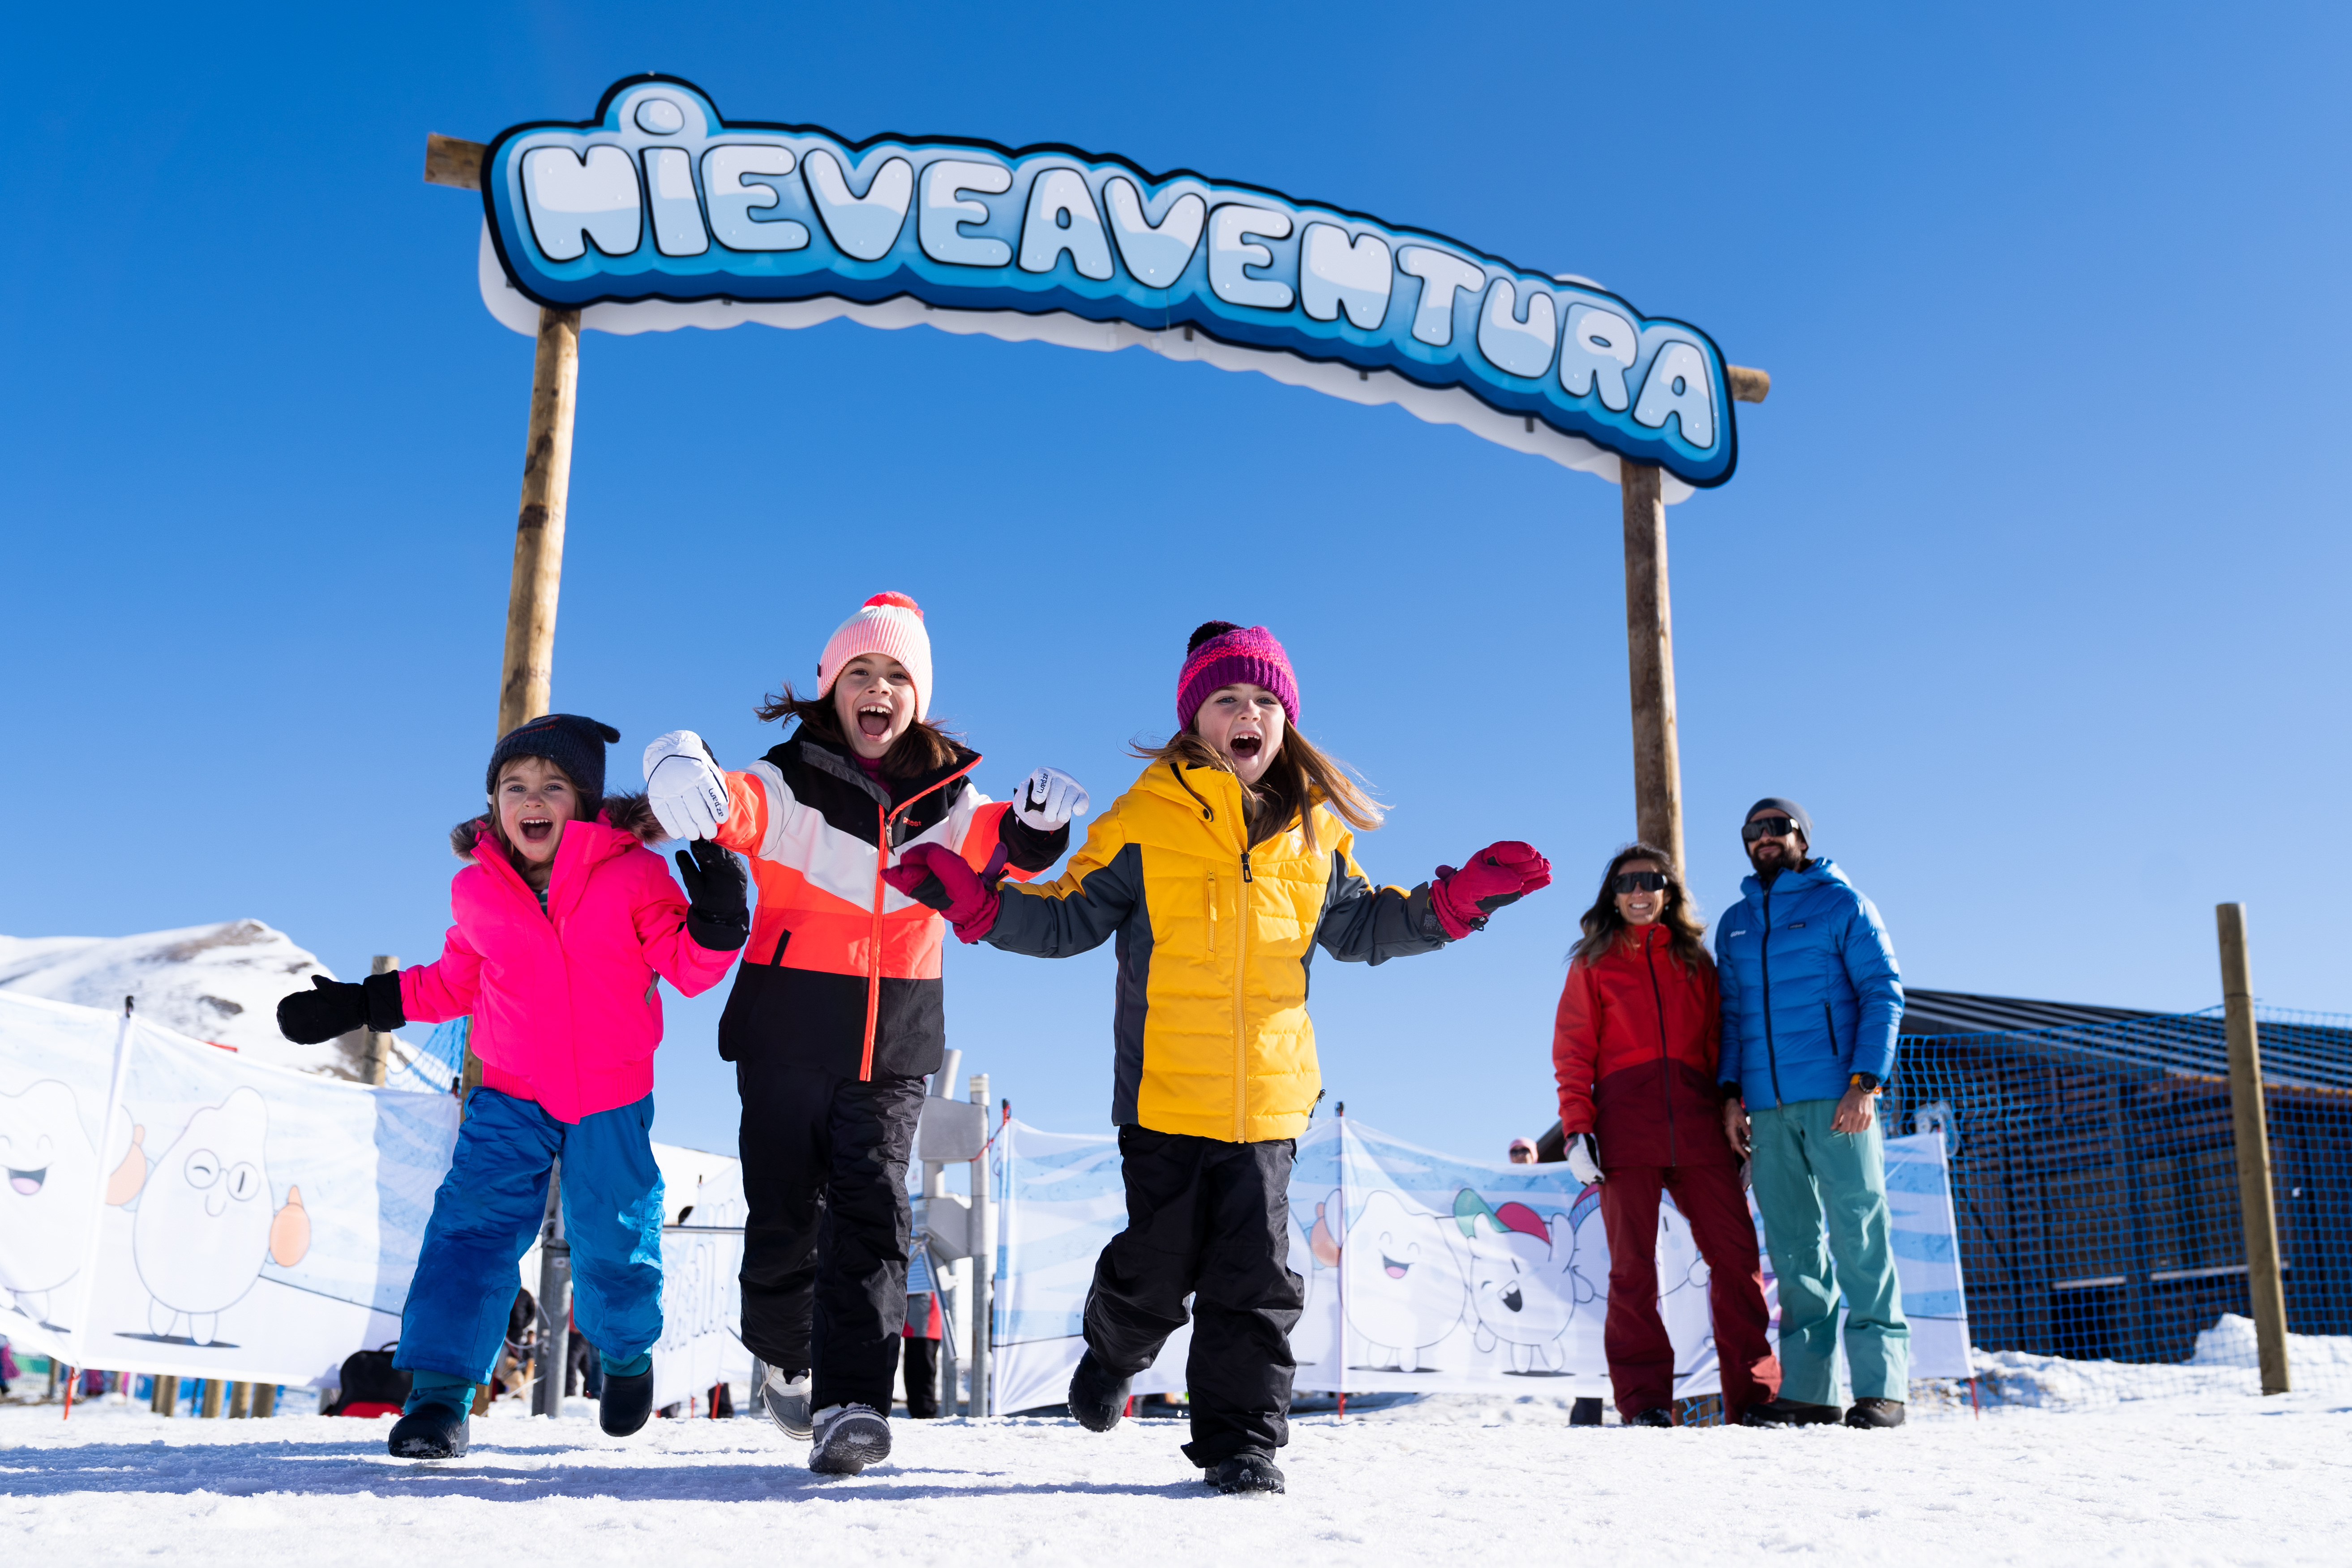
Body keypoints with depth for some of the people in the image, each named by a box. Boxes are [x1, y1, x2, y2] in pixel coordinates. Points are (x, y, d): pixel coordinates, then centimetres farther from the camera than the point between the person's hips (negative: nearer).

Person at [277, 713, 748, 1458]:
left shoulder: (633, 873, -10)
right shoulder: (476, 890, 0)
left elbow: (685, 965, -10)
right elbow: (455, 983, 15)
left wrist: (715, 924, -30)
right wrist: (361, 1004, 13)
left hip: (612, 1100, -2)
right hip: (511, 1097, 2)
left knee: (612, 1242, 7)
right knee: (474, 1226, -12)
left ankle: (626, 1356, 37)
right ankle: (439, 1392, -5)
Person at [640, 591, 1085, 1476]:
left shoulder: (944, 796, 8)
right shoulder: (791, 781, -3)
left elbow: (1000, 849, 11)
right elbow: (735, 807, -21)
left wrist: (1039, 823, -13)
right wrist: (686, 777, -46)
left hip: (893, 1044, 2)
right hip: (787, 1034, -1)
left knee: (872, 1217, -8)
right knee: (785, 1212, 8)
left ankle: (850, 1404, -10)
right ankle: (785, 1361, 33)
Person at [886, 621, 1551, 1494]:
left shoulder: (1315, 831, 9)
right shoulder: (1145, 821, -1)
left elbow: (1361, 926, 20)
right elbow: (1070, 918, 3)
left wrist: (1458, 900, 8)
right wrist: (976, 902, -12)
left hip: (1269, 1095, 2)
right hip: (1165, 1094, -2)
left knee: (1255, 1274, 2)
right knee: (1158, 1264, 7)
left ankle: (1241, 1438, 14)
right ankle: (1114, 1350, 40)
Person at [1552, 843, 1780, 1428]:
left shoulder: (1695, 961, 20)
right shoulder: (1594, 963, 14)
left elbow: (1718, 1045, 17)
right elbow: (1573, 1051, 7)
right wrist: (1577, 1126, -5)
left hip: (1696, 1122, 2)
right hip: (1625, 1119, -2)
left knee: (1736, 1250, -5)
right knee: (1633, 1263, -4)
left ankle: (1754, 1392, 0)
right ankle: (1643, 1398, -1)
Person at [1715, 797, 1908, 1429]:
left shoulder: (1840, 904, 5)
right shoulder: (1735, 925, 19)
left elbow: (1884, 992, -2)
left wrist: (1865, 1081, -12)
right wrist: (1731, 1092, 6)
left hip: (1836, 1097, -5)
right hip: (1767, 1108, 5)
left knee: (1858, 1238, -7)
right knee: (1792, 1247, 5)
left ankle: (1881, 1386, -3)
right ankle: (1805, 1389, 8)